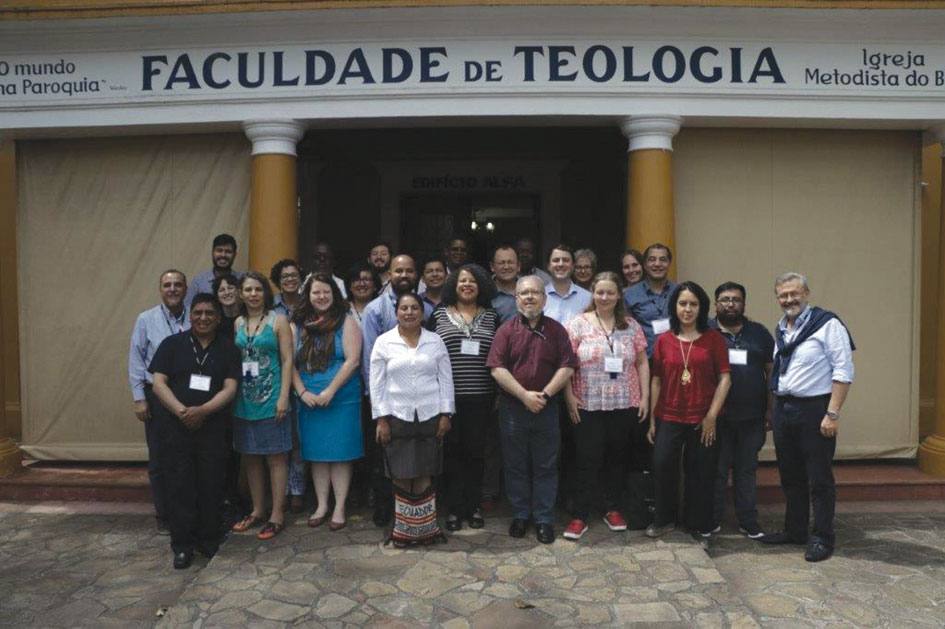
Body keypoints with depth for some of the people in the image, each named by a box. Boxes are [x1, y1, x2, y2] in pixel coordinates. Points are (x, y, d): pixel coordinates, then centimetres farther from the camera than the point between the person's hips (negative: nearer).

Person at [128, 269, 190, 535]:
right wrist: (139, 398, -4)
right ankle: (163, 516, 20)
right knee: (159, 460, 7)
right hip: (157, 397, 0)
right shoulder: (146, 320, 1)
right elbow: (136, 361, 1)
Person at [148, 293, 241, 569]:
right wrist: (182, 411, -14)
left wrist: (202, 410, -16)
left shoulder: (228, 349, 7)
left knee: (211, 483, 3)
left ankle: (208, 539, 18)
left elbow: (230, 388, 0)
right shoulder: (172, 344, 6)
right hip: (173, 424, 0)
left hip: (211, 425, 1)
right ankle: (182, 544, 10)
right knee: (180, 483, 1)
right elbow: (158, 382, 0)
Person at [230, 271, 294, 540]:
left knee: (275, 457, 1)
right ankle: (257, 510, 26)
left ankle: (277, 515, 10)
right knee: (250, 457, 13)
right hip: (244, 400, 5)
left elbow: (287, 360, -7)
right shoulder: (238, 323, 10)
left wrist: (283, 397, -14)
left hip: (270, 401, -5)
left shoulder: (278, 321, -3)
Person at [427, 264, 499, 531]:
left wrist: (499, 393, 5)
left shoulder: (491, 317, 9)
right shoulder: (439, 315, 6)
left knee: (475, 451, 6)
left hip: (480, 398, 1)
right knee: (451, 451, 3)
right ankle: (454, 508, 14)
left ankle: (473, 507, 19)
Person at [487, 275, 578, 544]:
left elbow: (567, 367, -2)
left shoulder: (556, 330, 3)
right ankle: (520, 515, 24)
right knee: (516, 465, 10)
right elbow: (497, 369, -8)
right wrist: (524, 395, -15)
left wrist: (545, 394, -13)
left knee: (546, 466, 7)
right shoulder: (506, 331, 0)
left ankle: (544, 518, 18)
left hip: (546, 408, 0)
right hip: (513, 408, 0)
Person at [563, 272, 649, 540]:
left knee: (618, 459, 12)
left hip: (625, 406, 3)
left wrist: (645, 397, 4)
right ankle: (580, 516, 12)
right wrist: (569, 396, -10)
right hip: (588, 407, -3)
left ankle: (613, 509, 28)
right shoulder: (578, 324, -2)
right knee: (588, 461, 2)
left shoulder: (631, 326, 7)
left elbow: (642, 363, 9)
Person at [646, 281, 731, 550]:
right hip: (670, 417, 1)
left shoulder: (714, 338, 0)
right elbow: (656, 380, 6)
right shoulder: (663, 340, 4)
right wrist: (652, 419, 5)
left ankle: (699, 527, 25)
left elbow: (725, 378, -2)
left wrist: (712, 415, -7)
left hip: (703, 419, -1)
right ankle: (664, 519, 16)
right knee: (662, 465, -7)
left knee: (702, 475, 7)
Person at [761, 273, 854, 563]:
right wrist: (775, 407, 13)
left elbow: (844, 372, -14)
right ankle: (795, 531, 29)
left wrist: (832, 414, -18)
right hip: (783, 408, 7)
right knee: (790, 476, 16)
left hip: (814, 410, -7)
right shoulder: (780, 329, 13)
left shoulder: (827, 324, -10)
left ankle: (823, 538, 15)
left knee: (819, 479, 2)